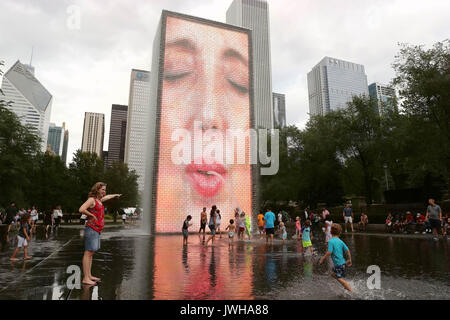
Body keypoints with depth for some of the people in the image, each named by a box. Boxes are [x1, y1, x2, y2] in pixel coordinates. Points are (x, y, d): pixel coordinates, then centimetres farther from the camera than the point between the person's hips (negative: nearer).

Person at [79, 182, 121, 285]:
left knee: (91, 253, 13)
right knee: (88, 253, -7)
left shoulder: (99, 200, 17)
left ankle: (89, 275, 20)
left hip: (97, 230, 9)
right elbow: (81, 209, -24)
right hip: (91, 229, -9)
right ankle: (85, 278, -5)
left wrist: (115, 195, 55)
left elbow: (106, 197, 40)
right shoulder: (91, 199, -10)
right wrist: (92, 215, -13)